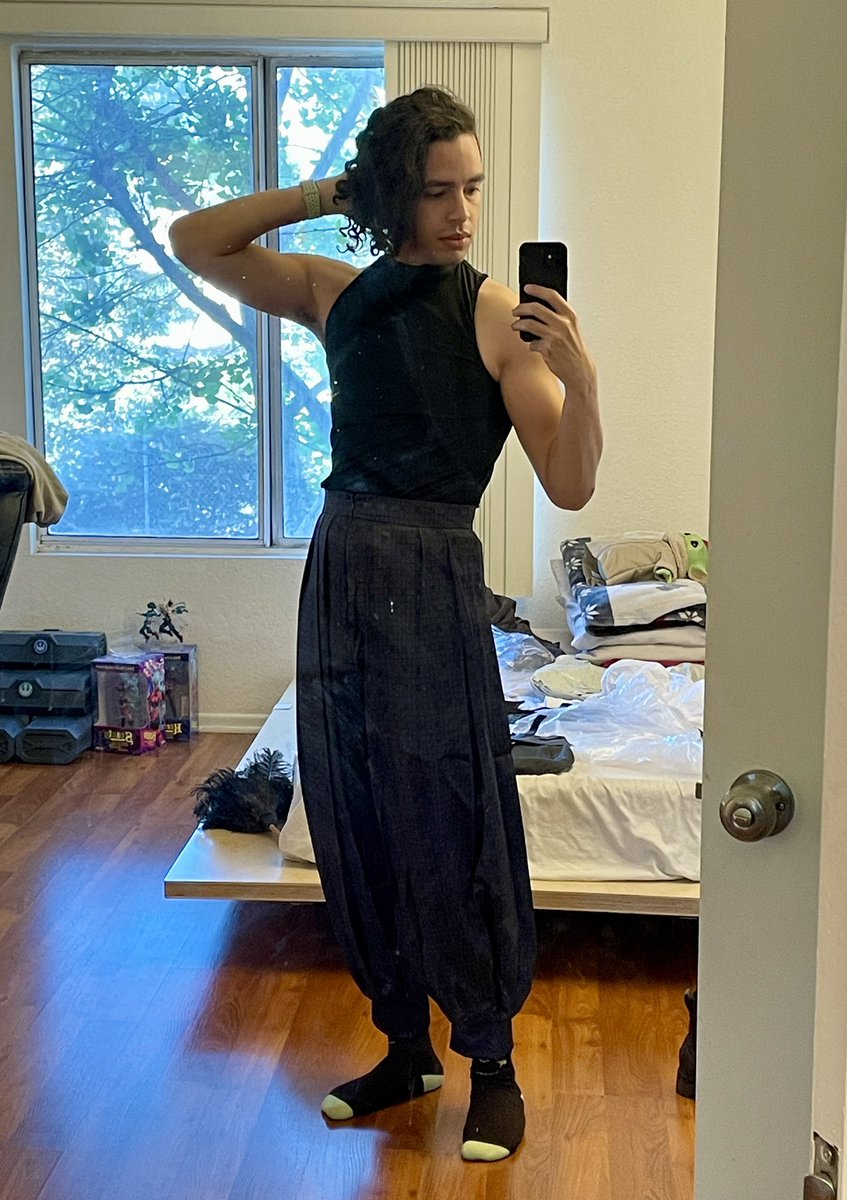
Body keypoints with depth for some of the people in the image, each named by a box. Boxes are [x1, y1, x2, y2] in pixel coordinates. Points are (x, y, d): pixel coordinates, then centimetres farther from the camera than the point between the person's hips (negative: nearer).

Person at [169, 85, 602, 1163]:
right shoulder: (341, 295, 9)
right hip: (340, 572, 5)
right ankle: (408, 1050, 29)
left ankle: (492, 1064, 20)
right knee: (357, 827, 12)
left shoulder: (497, 316, -5)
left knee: (451, 826, 1)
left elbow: (569, 486, -9)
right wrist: (325, 194, 6)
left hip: (431, 583, -5)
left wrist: (581, 379, -27)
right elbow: (194, 242, 14)